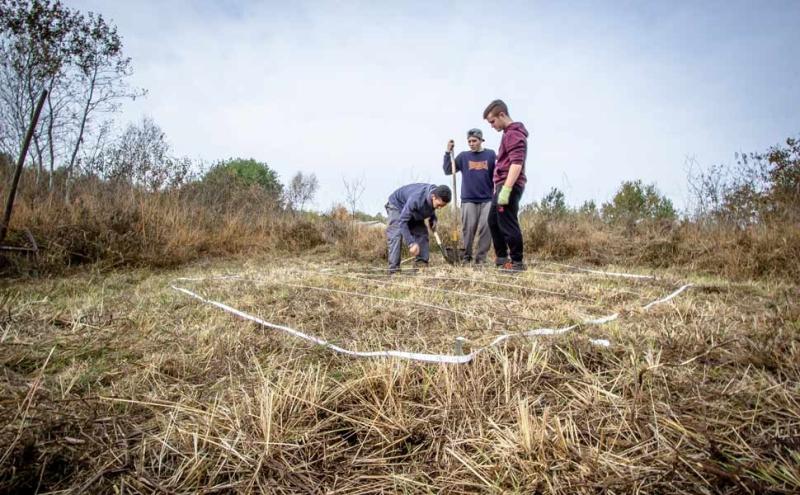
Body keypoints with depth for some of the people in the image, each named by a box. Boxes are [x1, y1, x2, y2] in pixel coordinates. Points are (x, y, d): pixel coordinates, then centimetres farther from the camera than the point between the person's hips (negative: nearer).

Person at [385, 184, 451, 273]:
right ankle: (394, 269, -24)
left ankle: (422, 264, -4)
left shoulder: (437, 198, -22)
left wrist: (433, 219, -15)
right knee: (396, 235, -21)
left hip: (414, 211, 7)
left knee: (422, 233, -5)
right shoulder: (416, 199, -44)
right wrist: (411, 243, -47)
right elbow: (402, 221, -42)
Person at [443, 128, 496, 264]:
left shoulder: (491, 154, 5)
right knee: (468, 229, 0)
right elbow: (448, 170, 2)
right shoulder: (463, 156, 6)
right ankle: (466, 256, 11)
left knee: (486, 228, -4)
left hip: (487, 199, 0)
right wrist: (448, 153, -8)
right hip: (468, 200, 0)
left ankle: (481, 257, 5)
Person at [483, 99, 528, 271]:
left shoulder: (514, 134, -13)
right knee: (493, 221, 18)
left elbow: (516, 164, -23)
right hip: (502, 186, 11)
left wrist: (506, 189, -28)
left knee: (507, 224, -7)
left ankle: (517, 262, 2)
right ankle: (501, 258, 29)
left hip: (509, 186, -11)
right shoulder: (509, 133, 19)